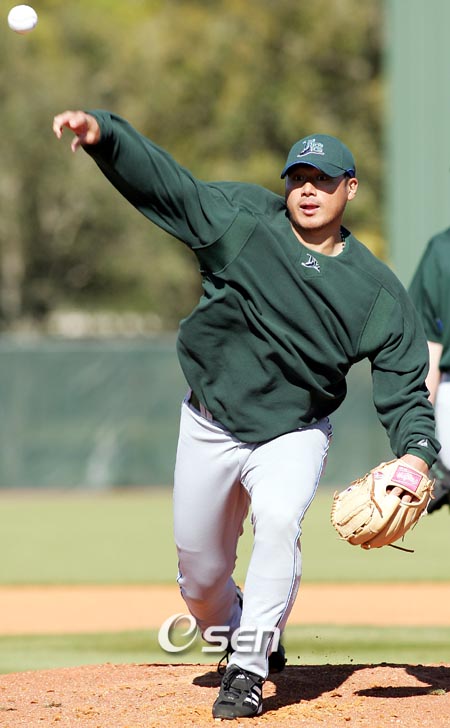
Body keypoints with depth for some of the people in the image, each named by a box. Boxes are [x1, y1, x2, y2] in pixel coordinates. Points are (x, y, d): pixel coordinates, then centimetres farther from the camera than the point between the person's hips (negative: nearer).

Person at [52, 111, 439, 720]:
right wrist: (102, 133, -29)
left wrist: (416, 453, -22)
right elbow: (162, 180, -13)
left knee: (280, 520, -30)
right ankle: (234, 638, 39)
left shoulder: (378, 291, -7)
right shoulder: (243, 219, -7)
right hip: (209, 428, 2)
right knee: (200, 572, 6)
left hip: (292, 434, -2)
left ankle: (249, 670, -21)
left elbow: (404, 388, -5)